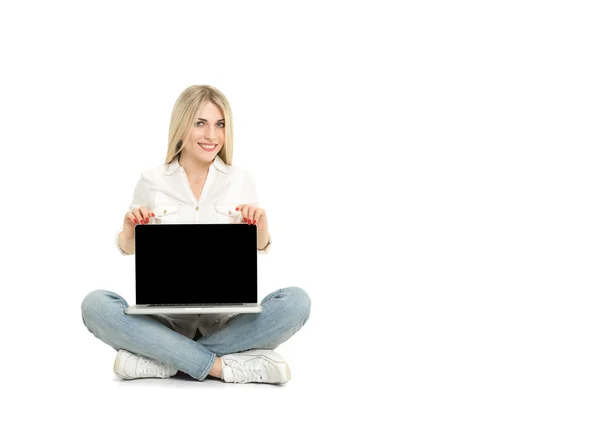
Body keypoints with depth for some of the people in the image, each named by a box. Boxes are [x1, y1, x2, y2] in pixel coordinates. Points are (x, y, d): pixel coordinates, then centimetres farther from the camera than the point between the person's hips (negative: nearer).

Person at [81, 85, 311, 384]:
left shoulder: (239, 180, 5)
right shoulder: (152, 182, 3)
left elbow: (259, 251, 9)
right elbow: (129, 249, 12)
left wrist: (261, 226, -13)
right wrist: (129, 231, -12)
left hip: (225, 320, 1)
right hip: (166, 319, -1)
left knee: (296, 301, -27)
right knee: (96, 305, -28)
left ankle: (164, 359, -24)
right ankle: (221, 365, -29)